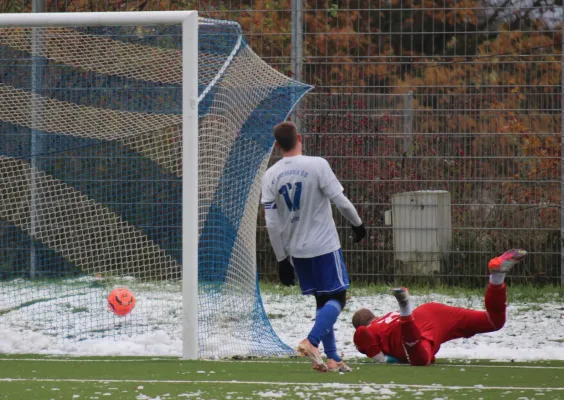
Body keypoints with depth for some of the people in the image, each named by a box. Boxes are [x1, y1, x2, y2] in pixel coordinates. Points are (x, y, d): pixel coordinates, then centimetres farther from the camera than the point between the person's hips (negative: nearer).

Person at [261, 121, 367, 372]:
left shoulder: (271, 176, -1)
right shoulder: (317, 165, -13)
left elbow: (272, 224, -1)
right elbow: (341, 201, -11)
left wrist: (282, 259, 5)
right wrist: (358, 224, 8)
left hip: (296, 250, 5)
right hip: (324, 246, -5)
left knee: (322, 301, 15)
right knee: (338, 298, 3)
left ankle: (332, 358, 11)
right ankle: (311, 342, -18)